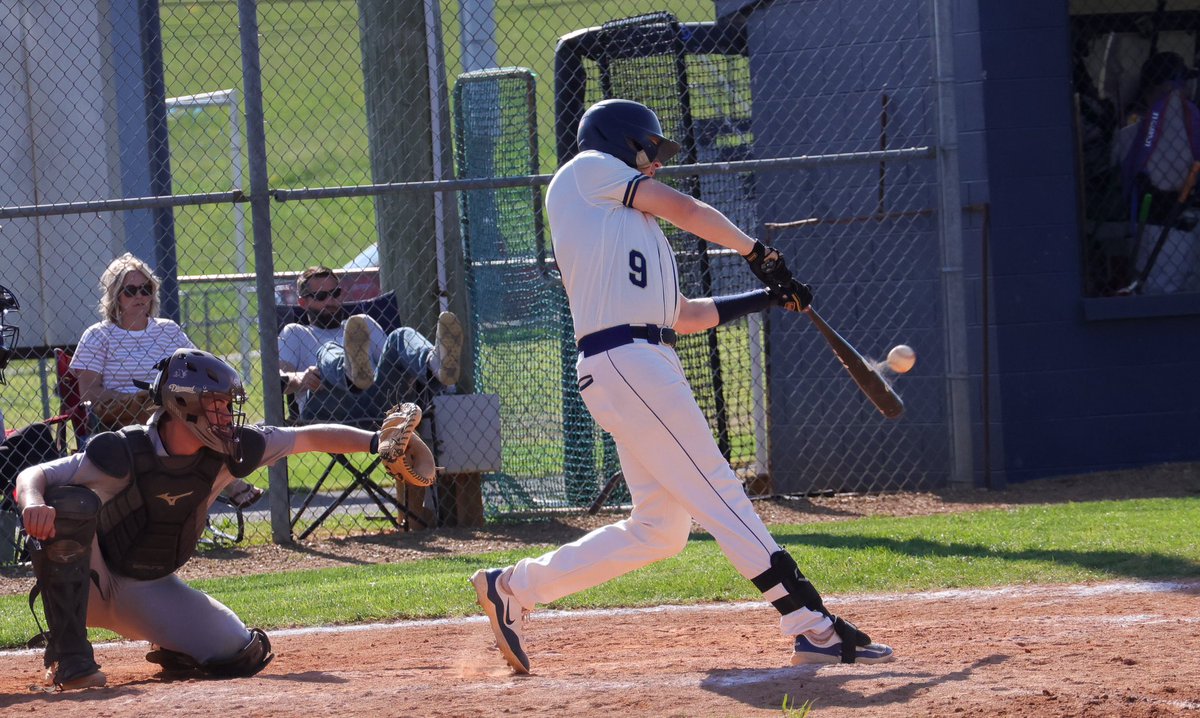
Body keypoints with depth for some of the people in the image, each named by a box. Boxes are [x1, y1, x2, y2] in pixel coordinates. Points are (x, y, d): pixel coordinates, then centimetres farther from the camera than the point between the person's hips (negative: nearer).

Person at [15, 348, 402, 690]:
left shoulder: (227, 451, -11)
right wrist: (33, 503, -49)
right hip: (88, 583, -5)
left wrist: (376, 441, -12)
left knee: (240, 654, -11)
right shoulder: (122, 454, -25)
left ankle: (170, 650, 25)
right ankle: (67, 655, -29)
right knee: (70, 503, -36)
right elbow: (33, 476, -26)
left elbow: (310, 437, -4)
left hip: (151, 591, 5)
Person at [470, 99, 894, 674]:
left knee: (660, 528, 9)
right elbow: (682, 209, 2)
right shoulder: (588, 169, 6)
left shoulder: (628, 227, 29)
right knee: (719, 496, -12)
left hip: (647, 365, 10)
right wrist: (755, 251, 14)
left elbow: (683, 314, 26)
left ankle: (514, 587, 17)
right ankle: (814, 629, -16)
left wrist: (767, 298, 22)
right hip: (622, 360, -10)